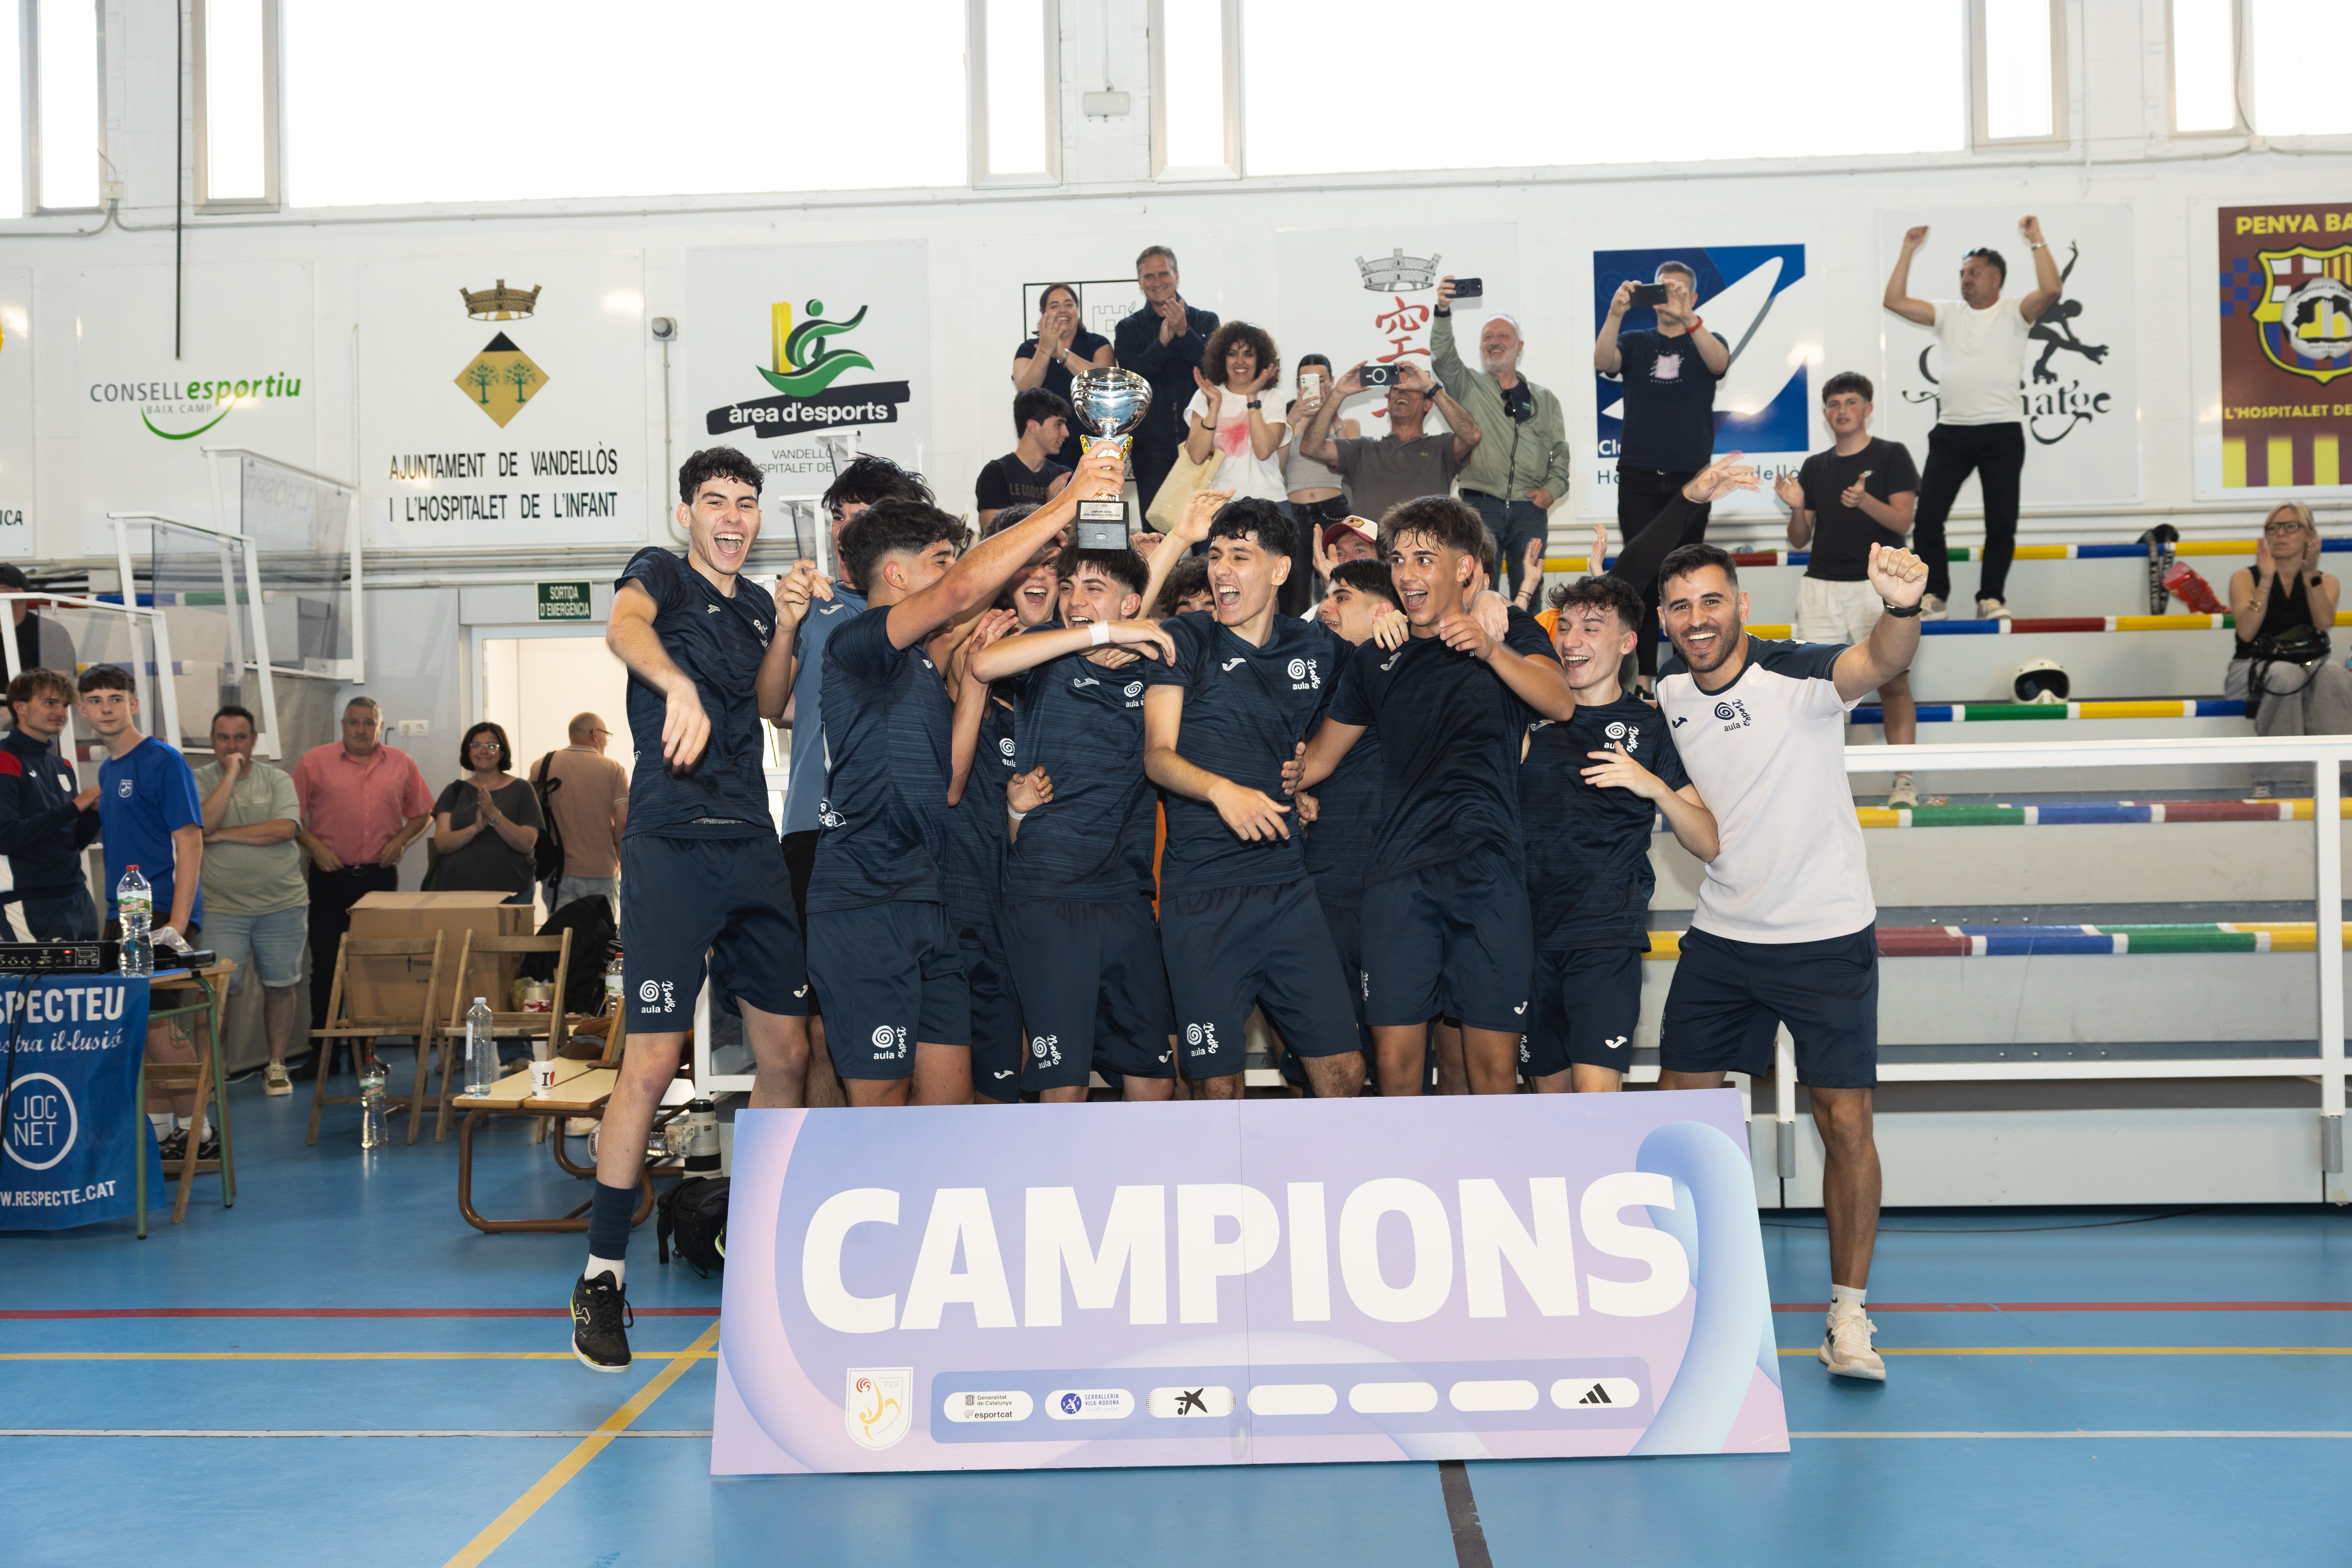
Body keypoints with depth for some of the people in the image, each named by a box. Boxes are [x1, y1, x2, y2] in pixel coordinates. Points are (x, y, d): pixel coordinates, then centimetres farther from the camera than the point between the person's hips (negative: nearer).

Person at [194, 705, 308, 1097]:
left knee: (280, 985, 6)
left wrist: (224, 835, -11)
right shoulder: (200, 781, 2)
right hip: (223, 907, -1)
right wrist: (230, 773, -14)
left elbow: (285, 829, -12)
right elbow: (204, 825, -17)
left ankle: (277, 1065, 18)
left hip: (282, 903, 1)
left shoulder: (278, 780, 4)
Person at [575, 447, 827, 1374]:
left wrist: (786, 626, 6)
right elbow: (622, 626, -23)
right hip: (671, 845, -6)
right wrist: (676, 683, -44)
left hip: (754, 846, 7)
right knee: (653, 1064, -11)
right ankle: (602, 1278, -2)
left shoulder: (755, 602, 19)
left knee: (786, 1054, 8)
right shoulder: (661, 574, 0)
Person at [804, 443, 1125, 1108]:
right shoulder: (856, 642, -9)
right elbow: (964, 588, -21)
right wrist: (1069, 501, -17)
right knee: (882, 1096, -4)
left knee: (951, 1092, 6)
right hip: (865, 898, -8)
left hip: (924, 899, 9)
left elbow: (946, 779, 20)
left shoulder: (922, 661, 20)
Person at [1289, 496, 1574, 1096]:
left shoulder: (1510, 631, 9)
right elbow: (1319, 758, 23)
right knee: (1397, 1064, -4)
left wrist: (1490, 648, -25)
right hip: (1399, 875, 2)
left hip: (1488, 872, -2)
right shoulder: (1379, 658, 17)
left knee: (1495, 1065, -2)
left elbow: (1562, 703, -10)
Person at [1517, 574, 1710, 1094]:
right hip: (1529, 931, 3)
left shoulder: (1650, 729, 5)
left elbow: (1709, 845, 3)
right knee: (1548, 1091, 10)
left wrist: (1654, 786, -14)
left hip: (1607, 937, -2)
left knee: (1596, 1093, -16)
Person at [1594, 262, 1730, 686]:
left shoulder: (1707, 342, 10)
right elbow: (1602, 361, -9)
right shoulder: (1635, 344, 12)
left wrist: (1688, 318, -31)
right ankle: (1643, 674, -3)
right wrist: (1616, 313, -27)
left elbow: (1719, 362, -15)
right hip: (1638, 477, 0)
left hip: (1691, 478, 0)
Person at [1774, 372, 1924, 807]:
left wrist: (1864, 501, -25)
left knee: (1893, 680, -7)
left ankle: (1905, 779, -4)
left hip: (1877, 582, -4)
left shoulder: (1891, 456, 3)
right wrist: (1797, 508, -6)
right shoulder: (1814, 467, 15)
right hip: (1821, 586, 4)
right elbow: (1799, 540, 15)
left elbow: (1902, 521, -7)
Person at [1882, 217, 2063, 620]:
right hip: (1951, 432, 3)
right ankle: (1934, 596, 4)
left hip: (2001, 434, -3)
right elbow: (1895, 301, 7)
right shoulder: (1948, 314, 14)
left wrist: (2037, 240, -10)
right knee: (1927, 516, -5)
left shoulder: (2014, 313, 4)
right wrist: (1909, 251, 5)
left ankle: (1991, 598, 10)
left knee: (2001, 522, 1)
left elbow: (2050, 290, -14)